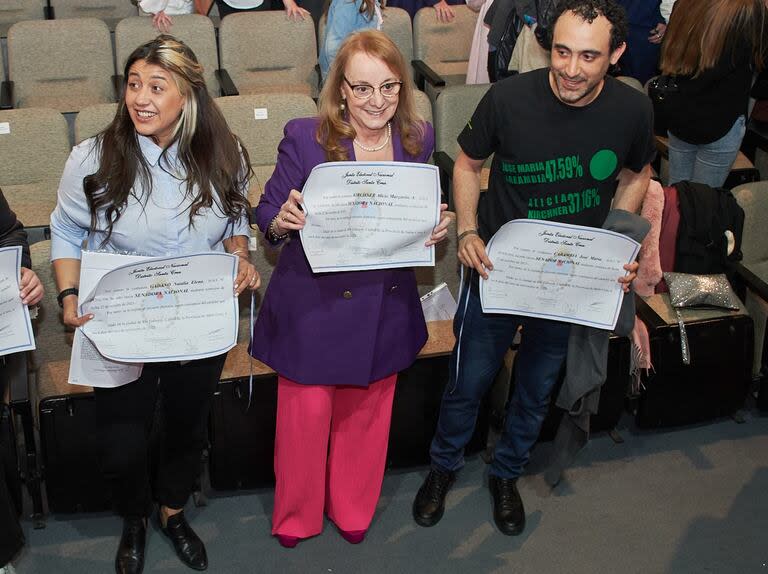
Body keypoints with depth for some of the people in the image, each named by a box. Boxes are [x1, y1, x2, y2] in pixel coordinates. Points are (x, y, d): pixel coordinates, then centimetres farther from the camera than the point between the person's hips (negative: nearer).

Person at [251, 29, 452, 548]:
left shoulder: (417, 139, -3)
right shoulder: (305, 137, -14)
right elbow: (267, 212, -7)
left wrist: (437, 229, -13)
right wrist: (281, 221, -30)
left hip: (386, 307, 3)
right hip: (314, 305, -3)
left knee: (365, 414, 19)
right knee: (306, 414, 8)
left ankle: (353, 509, 45)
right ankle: (295, 515, 36)